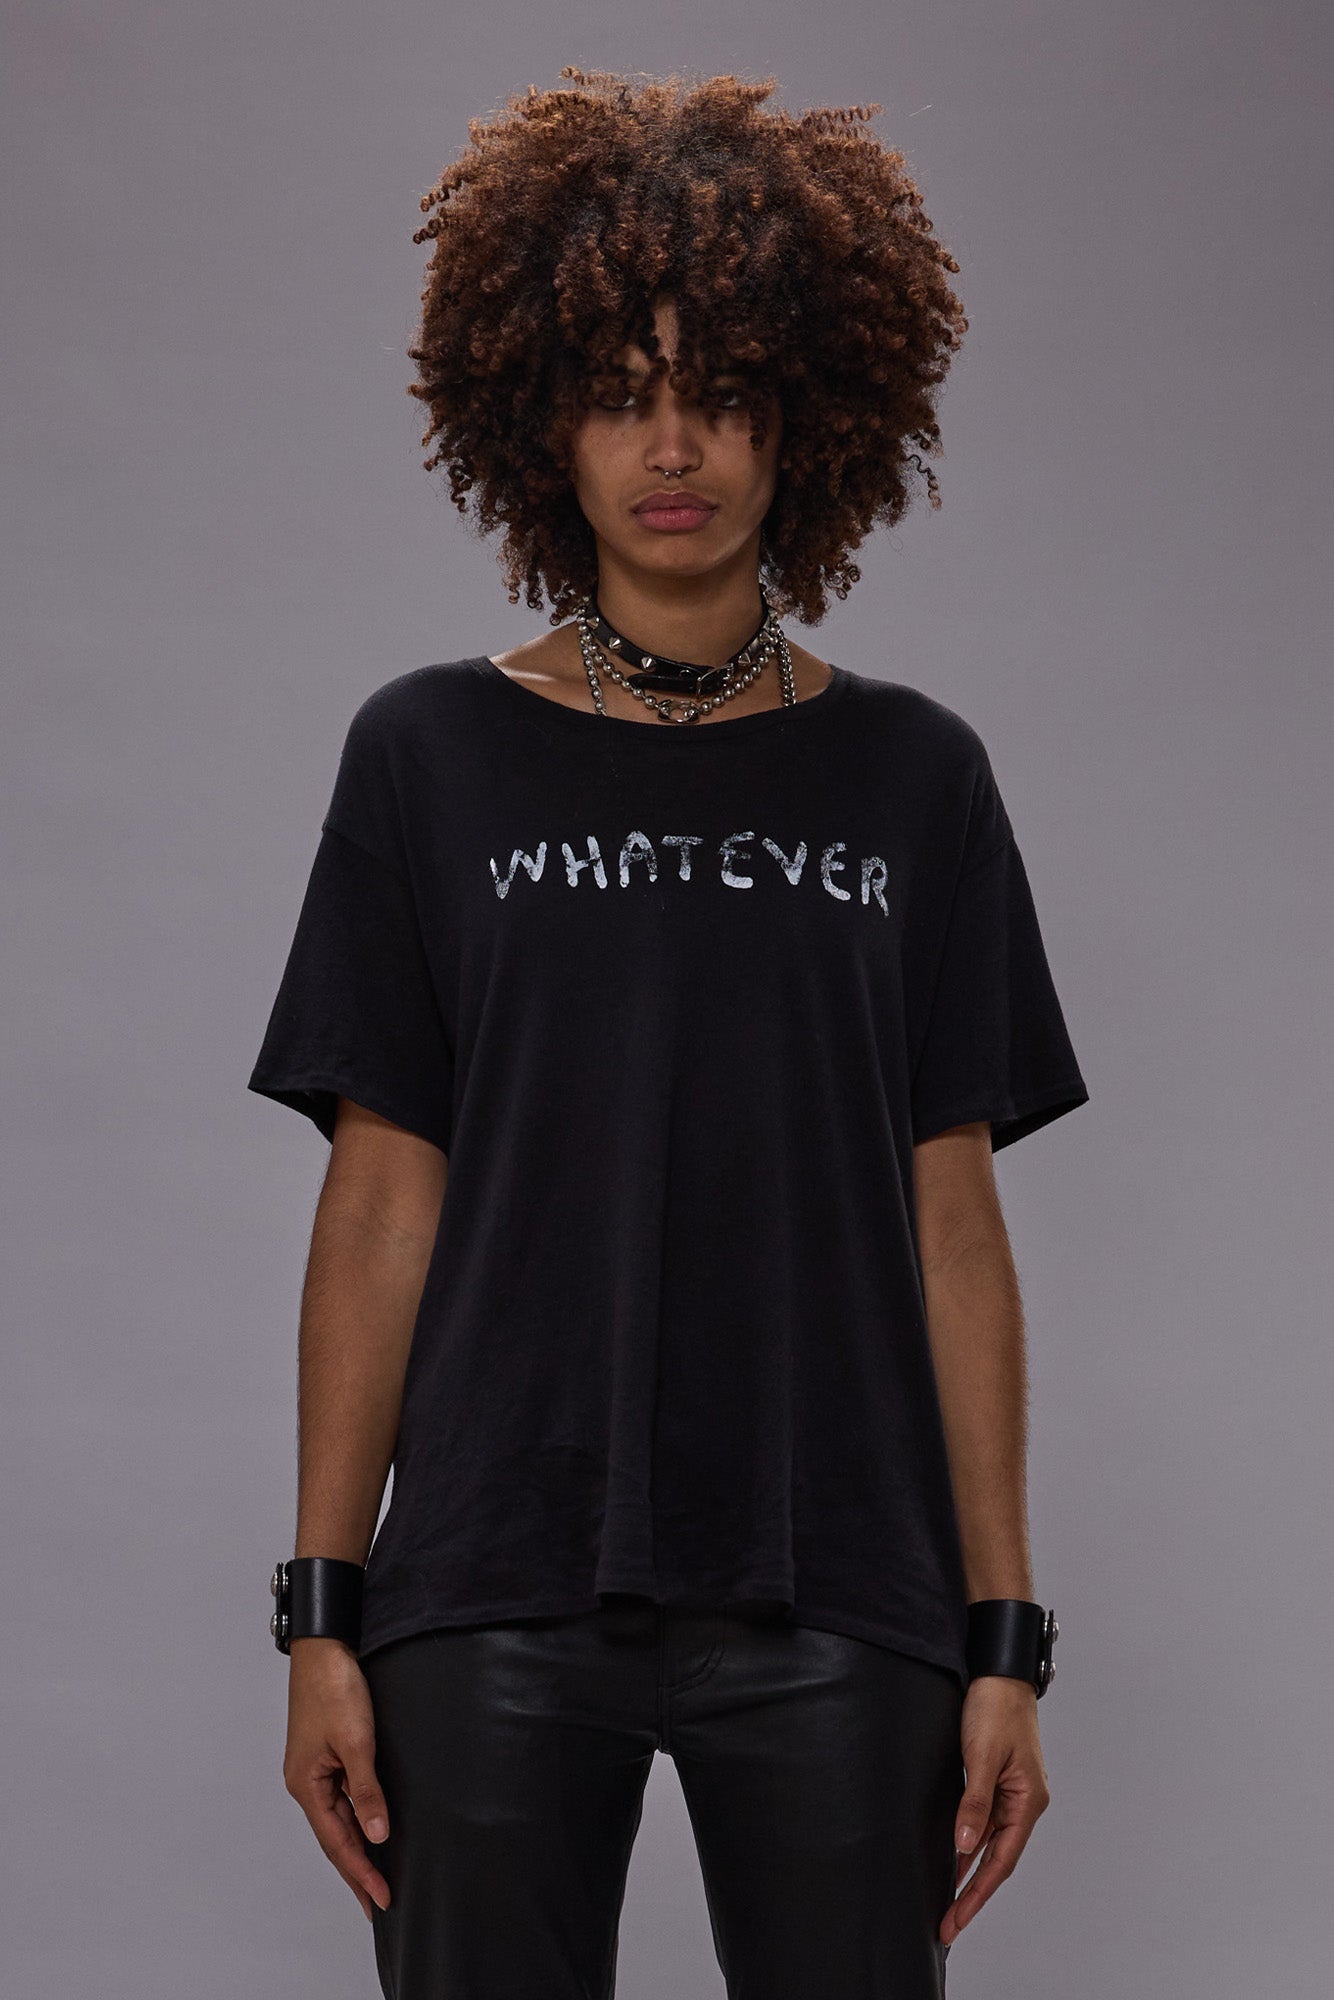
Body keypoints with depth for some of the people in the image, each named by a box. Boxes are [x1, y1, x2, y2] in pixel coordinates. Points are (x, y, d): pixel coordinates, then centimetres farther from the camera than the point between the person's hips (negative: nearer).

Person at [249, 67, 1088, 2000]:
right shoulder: (435, 756, 5)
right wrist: (322, 1617, -2)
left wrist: (1004, 1639, 2)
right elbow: (382, 1206, 3)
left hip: (835, 1612, 1)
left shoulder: (906, 774, 7)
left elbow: (954, 1225, 6)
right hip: (495, 1597, -1)